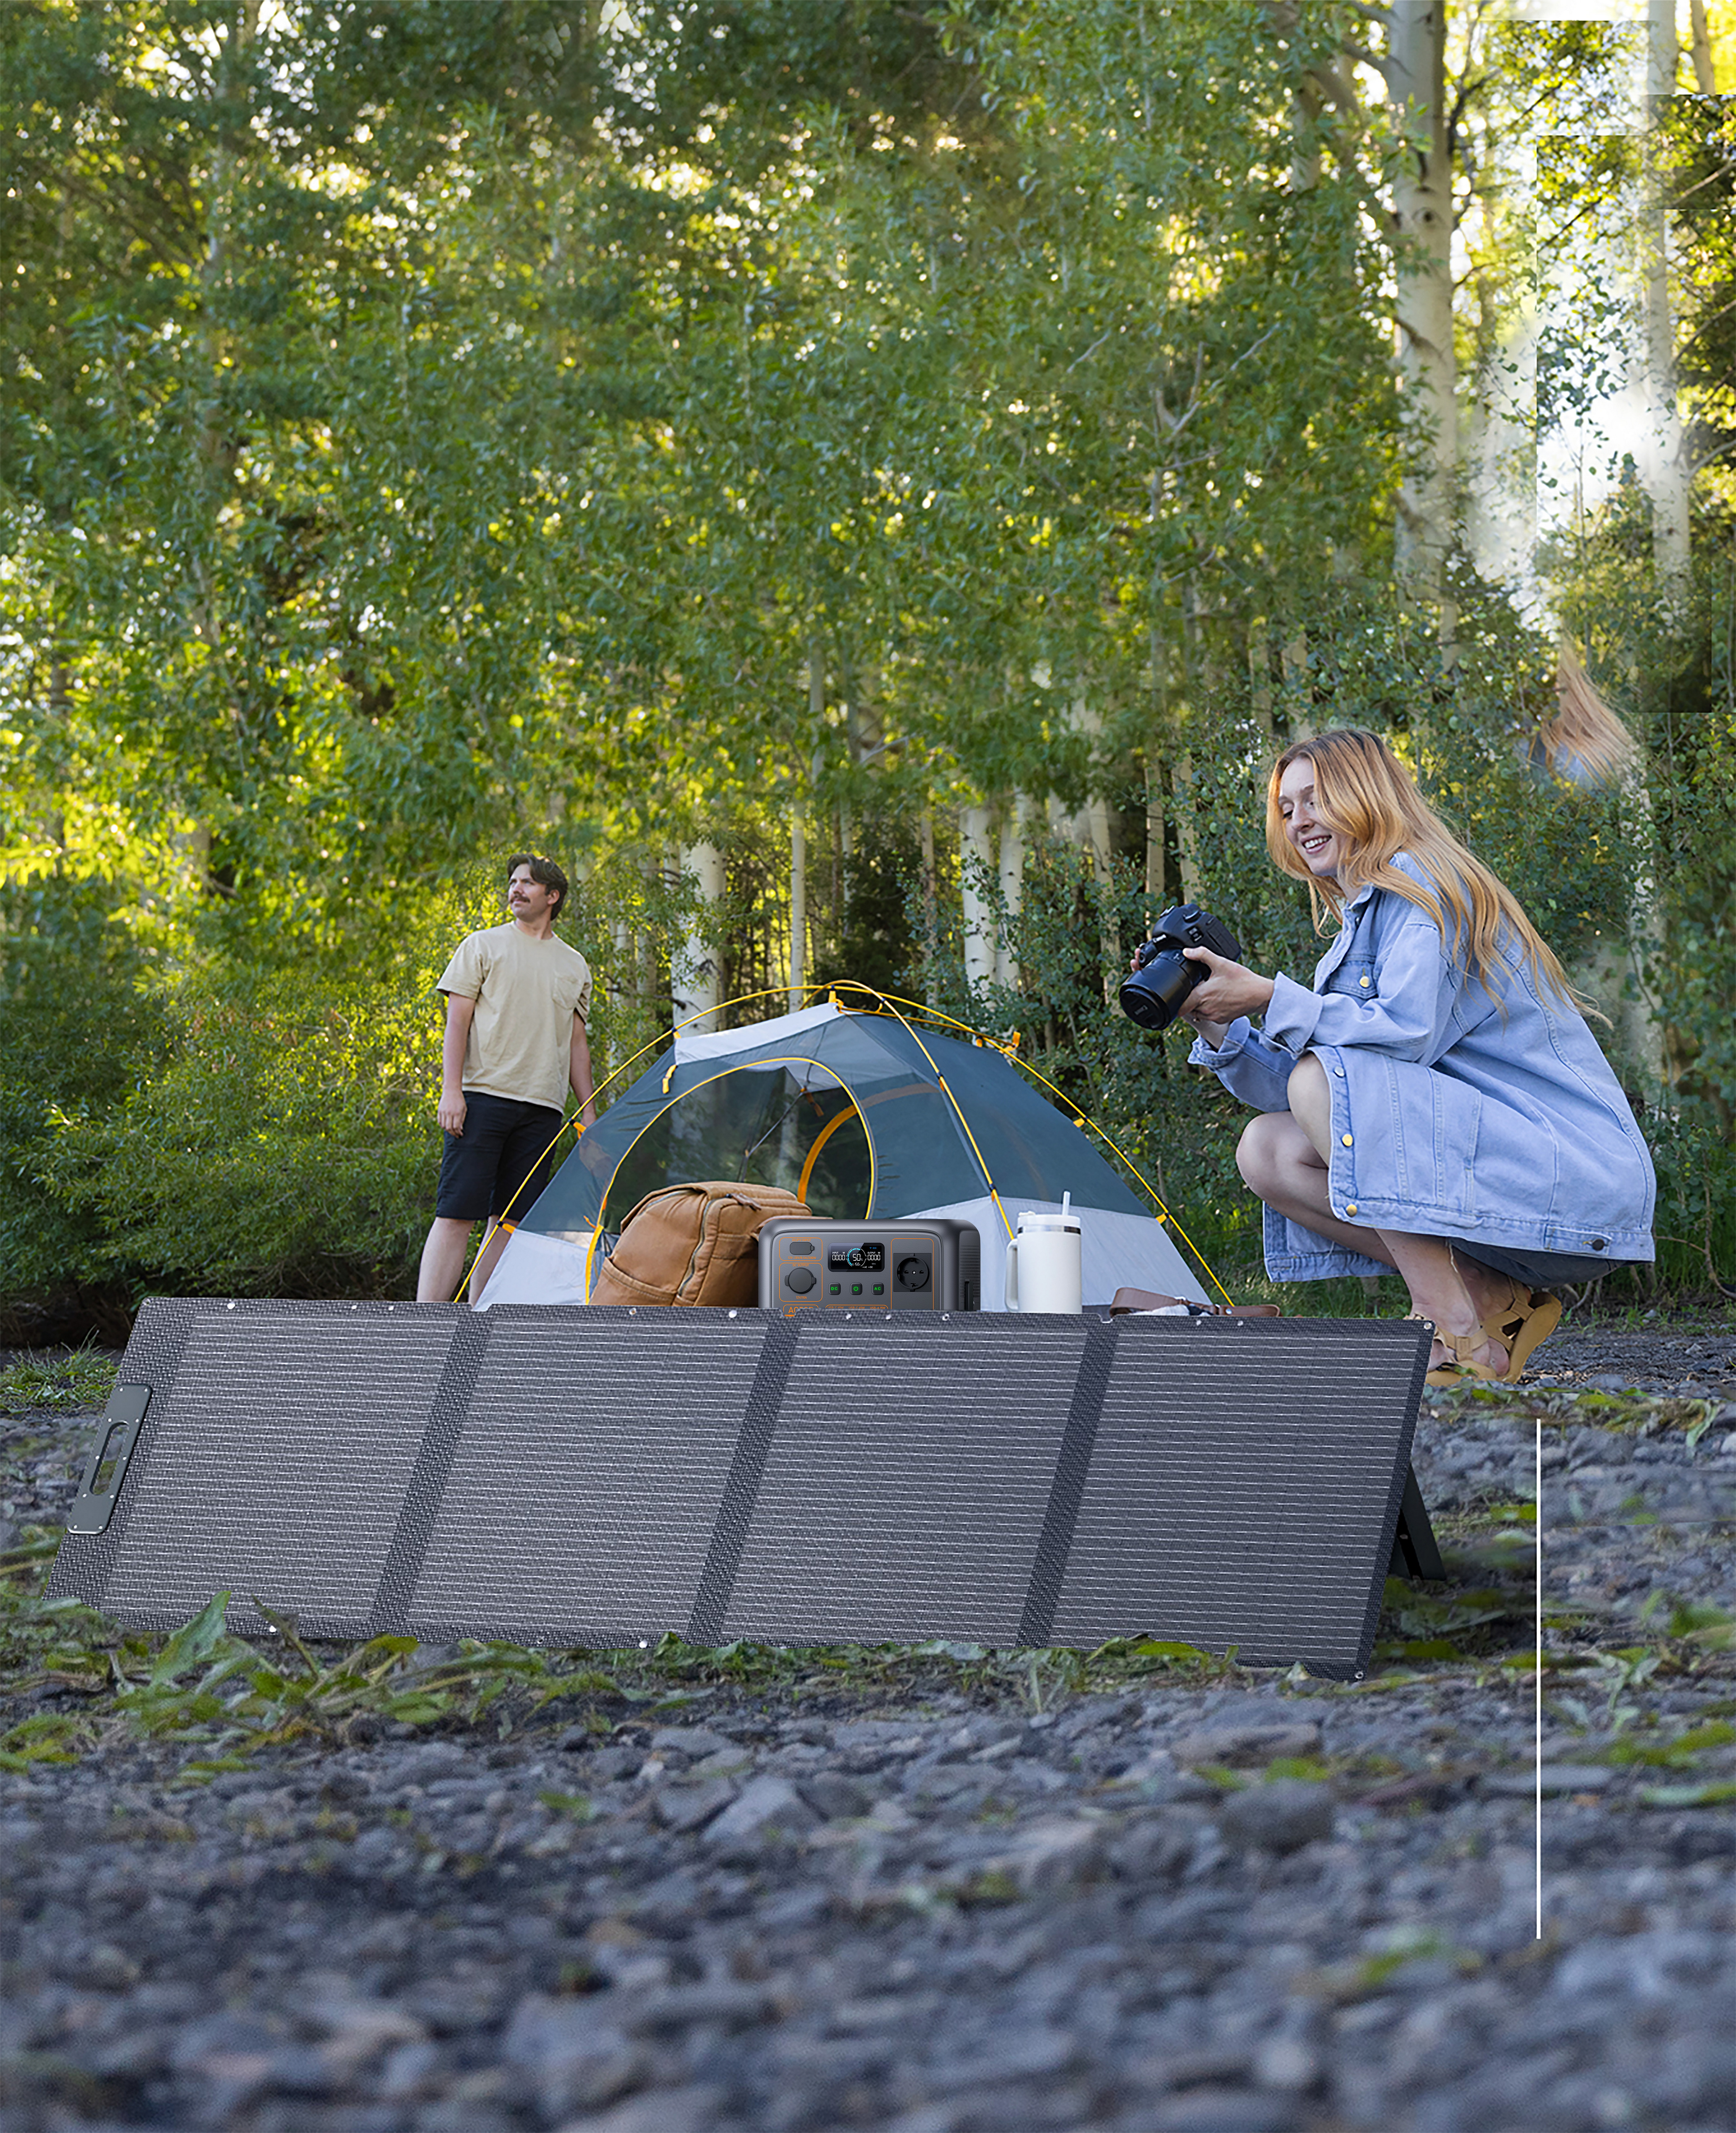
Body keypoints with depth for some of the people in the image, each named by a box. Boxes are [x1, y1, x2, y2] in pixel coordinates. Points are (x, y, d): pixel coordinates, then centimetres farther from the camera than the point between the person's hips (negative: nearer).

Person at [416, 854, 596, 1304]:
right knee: (456, 1215, -11)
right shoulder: (482, 946, 6)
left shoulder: (574, 967, 17)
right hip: (483, 1097, -4)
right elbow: (457, 1021, 0)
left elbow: (577, 1044, 20)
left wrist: (589, 1114, 14)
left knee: (511, 1223, 1)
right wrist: (451, 1089, -11)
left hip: (542, 1108, 4)